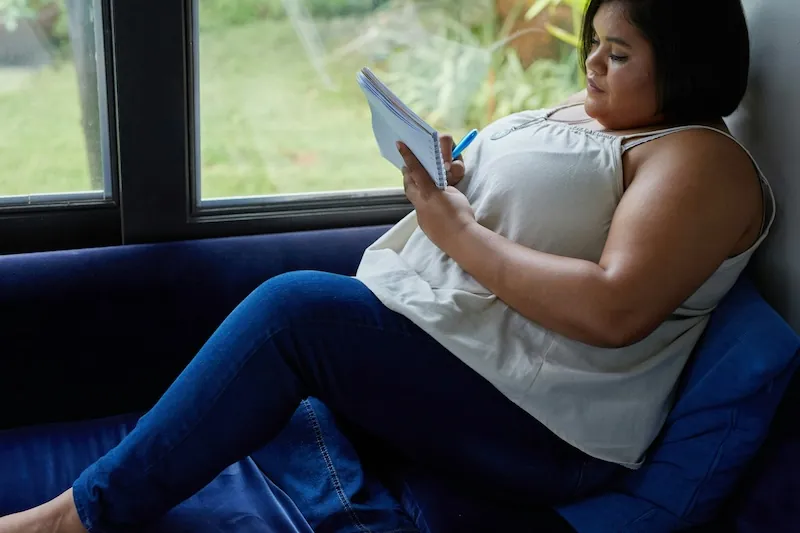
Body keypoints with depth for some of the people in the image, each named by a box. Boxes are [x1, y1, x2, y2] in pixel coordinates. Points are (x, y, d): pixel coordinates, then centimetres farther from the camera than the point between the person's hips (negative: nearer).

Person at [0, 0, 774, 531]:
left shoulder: (699, 160, -10)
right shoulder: (579, 113, 17)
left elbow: (613, 311, -24)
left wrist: (458, 231, -18)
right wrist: (444, 185, 1)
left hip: (534, 426, -9)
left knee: (294, 308, -22)